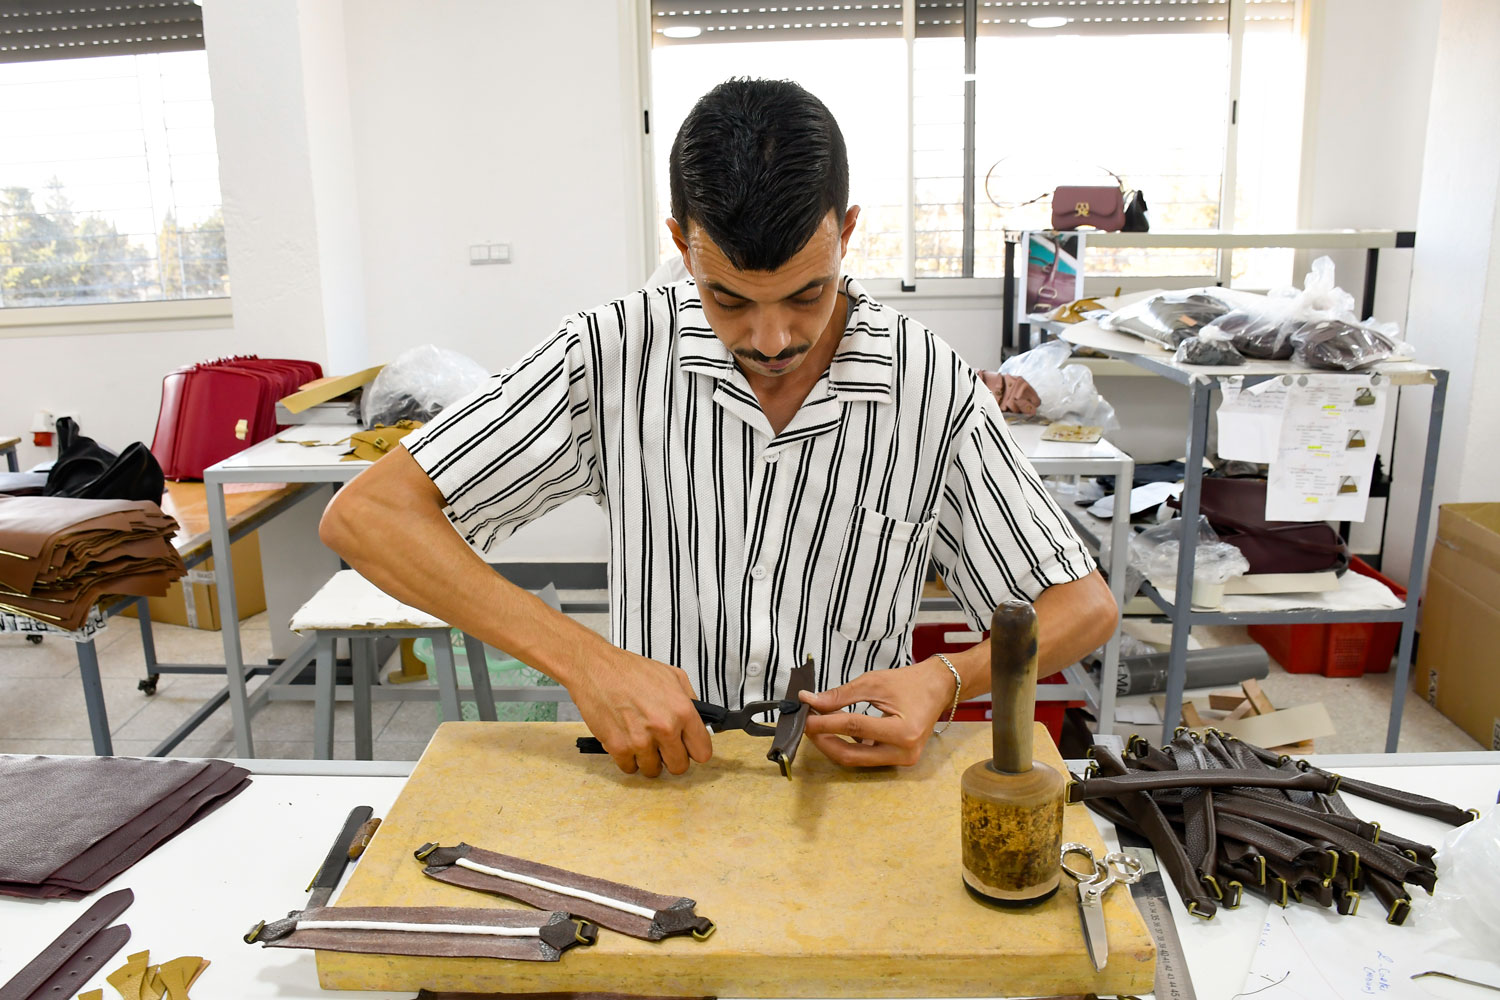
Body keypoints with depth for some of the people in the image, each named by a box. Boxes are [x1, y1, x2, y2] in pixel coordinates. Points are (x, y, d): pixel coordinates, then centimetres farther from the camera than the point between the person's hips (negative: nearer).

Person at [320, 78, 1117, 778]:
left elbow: (1084, 607, 2)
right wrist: (584, 660, -24)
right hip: (653, 772, 0)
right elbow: (364, 515, -13)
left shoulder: (935, 393, -8)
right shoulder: (615, 355, -10)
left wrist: (947, 679, -20)